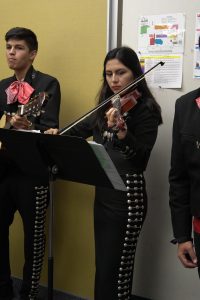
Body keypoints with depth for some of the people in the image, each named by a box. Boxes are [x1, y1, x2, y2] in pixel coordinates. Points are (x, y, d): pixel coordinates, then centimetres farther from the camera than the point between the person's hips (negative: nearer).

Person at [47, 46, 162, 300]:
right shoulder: (106, 106, 9)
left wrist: (120, 131, -38)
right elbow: (82, 129, 22)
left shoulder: (145, 109, -11)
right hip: (103, 193, 7)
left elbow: (140, 156, -21)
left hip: (127, 196, -7)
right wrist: (58, 134, 3)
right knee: (103, 266, 16)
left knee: (114, 270, -1)